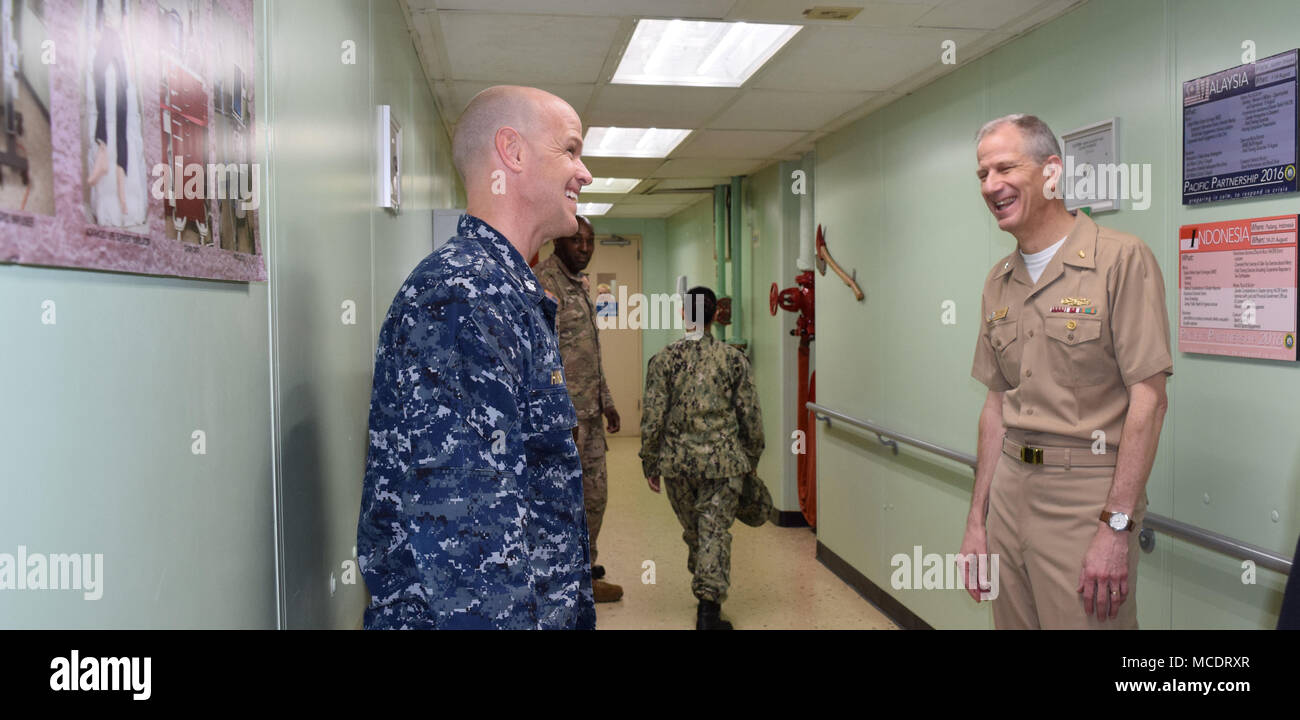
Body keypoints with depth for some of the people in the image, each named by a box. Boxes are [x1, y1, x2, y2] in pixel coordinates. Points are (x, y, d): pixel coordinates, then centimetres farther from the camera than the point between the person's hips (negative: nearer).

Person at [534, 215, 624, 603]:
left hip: (589, 411, 9)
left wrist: (606, 401, 22)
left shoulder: (578, 284, 17)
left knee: (594, 494, 16)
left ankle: (584, 567, 29)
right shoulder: (543, 281, -13)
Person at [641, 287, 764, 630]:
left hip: (678, 462, 1)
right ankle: (709, 604, -3)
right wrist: (751, 460, 14)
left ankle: (705, 588, 34)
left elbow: (652, 418, -5)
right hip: (723, 461, -1)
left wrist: (650, 465, 5)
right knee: (715, 531, 2)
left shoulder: (663, 360, -3)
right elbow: (751, 417, 1)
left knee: (692, 530, 17)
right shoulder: (734, 359, -2)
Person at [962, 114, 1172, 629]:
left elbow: (1149, 398, -13)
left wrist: (1117, 527, -17)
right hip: (1010, 489, 6)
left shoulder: (1122, 259, -9)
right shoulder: (998, 282, 11)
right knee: (1013, 621, 14)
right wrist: (977, 519, 11)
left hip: (1086, 493, -6)